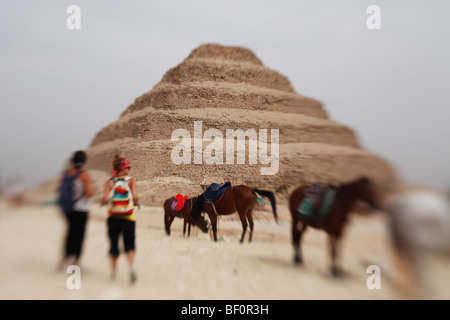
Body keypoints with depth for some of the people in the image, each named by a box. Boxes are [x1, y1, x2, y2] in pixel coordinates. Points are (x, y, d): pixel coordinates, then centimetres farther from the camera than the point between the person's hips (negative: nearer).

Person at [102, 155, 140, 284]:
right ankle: (131, 266, -9)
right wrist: (136, 203, 8)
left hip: (113, 218, 1)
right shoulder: (131, 181, -4)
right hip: (128, 218, -1)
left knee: (114, 244, 15)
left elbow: (106, 199, -12)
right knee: (129, 244, 12)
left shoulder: (109, 182, -1)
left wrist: (103, 201, 10)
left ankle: (114, 271, 25)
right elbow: (135, 197, -13)